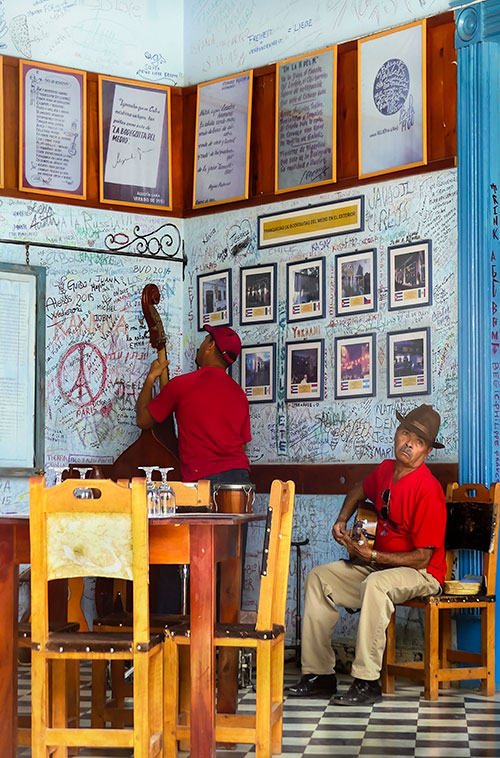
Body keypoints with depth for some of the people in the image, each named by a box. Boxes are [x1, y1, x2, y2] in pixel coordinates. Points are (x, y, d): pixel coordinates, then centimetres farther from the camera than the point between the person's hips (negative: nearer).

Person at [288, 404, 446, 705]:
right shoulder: (386, 470, 2)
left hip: (422, 574, -9)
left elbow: (422, 558, -22)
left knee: (375, 584, -38)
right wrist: (342, 521, 12)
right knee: (319, 577, 0)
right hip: (379, 565, 9)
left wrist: (371, 555, -23)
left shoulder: (428, 490, -22)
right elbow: (359, 491, 29)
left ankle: (367, 682, -33)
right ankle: (319, 673, -3)